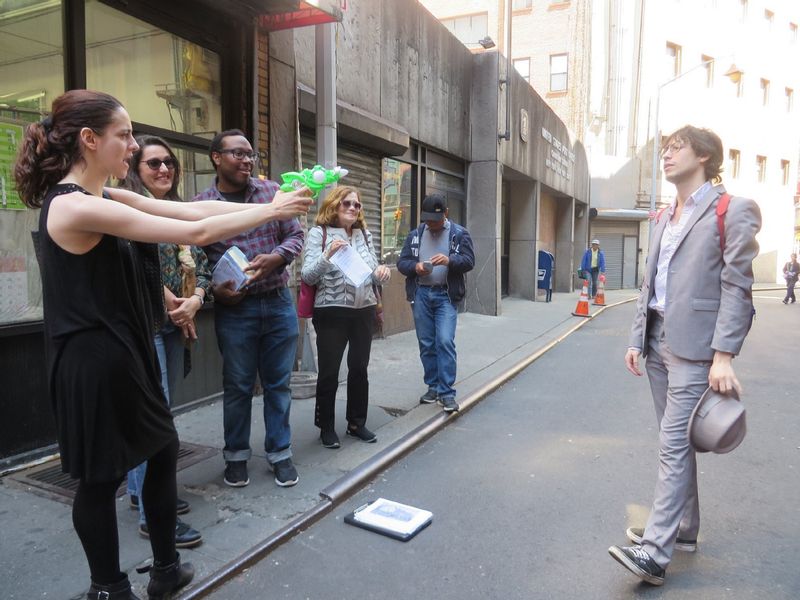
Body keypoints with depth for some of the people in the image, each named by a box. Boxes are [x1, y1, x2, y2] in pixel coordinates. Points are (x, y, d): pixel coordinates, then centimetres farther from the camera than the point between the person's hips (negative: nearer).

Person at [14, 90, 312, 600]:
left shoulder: (109, 199, 8)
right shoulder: (75, 206, -21)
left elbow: (194, 210, 4)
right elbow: (195, 232, -24)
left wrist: (270, 206, -3)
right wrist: (272, 211, -15)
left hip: (125, 355, 10)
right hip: (95, 363, -10)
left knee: (164, 449, 18)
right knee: (101, 477, 8)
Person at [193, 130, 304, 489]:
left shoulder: (272, 192, 3)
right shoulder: (200, 205, -2)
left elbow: (296, 235, 4)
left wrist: (276, 257, -15)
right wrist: (214, 288, -17)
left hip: (279, 303, 2)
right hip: (234, 309, -2)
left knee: (278, 382, 12)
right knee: (238, 386, 10)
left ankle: (280, 453, 27)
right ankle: (236, 455, 29)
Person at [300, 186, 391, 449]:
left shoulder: (364, 234, 10)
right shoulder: (318, 233, -5)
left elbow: (374, 274, 14)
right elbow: (307, 277, -11)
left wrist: (381, 272, -9)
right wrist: (328, 255, -27)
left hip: (364, 310, 5)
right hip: (331, 312, -5)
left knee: (359, 368, 13)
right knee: (329, 372, 3)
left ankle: (357, 422, 28)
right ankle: (326, 427, 20)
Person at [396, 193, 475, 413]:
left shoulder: (459, 234, 3)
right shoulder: (415, 235, 11)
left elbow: (469, 261, -4)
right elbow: (402, 262, 8)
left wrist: (450, 260, -24)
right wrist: (415, 267, -14)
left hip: (446, 295, -3)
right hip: (421, 294, 3)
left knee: (445, 342, -12)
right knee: (426, 344, 8)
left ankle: (447, 393, -6)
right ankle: (433, 387, 22)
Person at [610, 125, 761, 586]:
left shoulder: (732, 212, -5)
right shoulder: (664, 219, 18)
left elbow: (737, 288, -11)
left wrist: (724, 356, -17)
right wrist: (637, 339, 11)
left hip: (693, 345, -7)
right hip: (658, 341, 8)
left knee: (674, 443, -9)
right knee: (677, 441, 14)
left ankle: (655, 551, -5)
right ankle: (684, 529, 27)